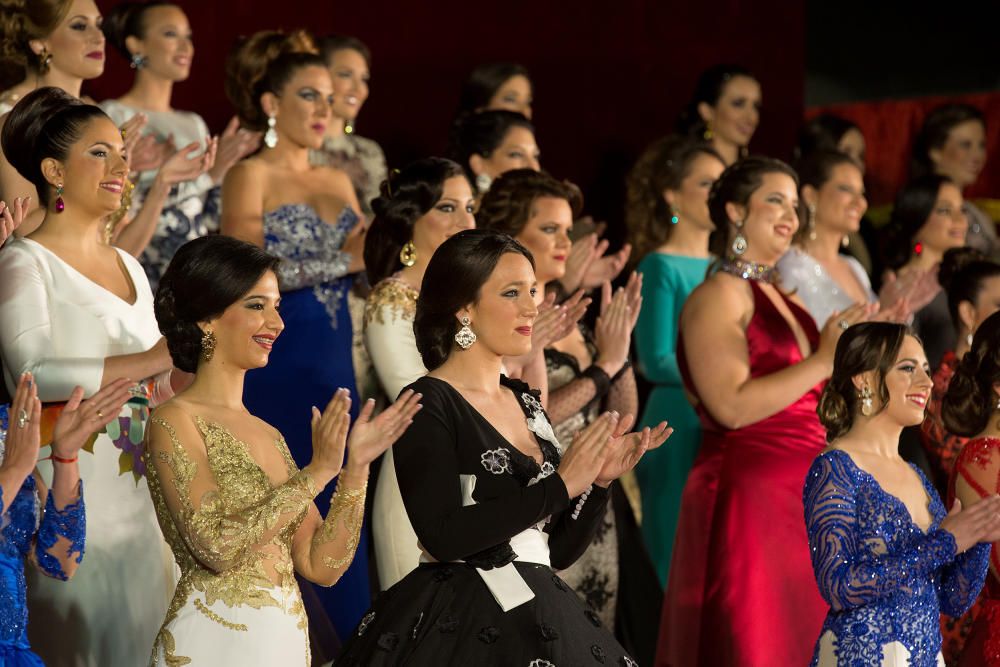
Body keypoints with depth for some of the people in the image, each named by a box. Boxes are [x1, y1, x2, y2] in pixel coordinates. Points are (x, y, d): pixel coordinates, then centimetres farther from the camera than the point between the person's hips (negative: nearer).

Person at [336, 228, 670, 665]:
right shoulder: (427, 405, -8)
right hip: (457, 629, -6)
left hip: (541, 624, 7)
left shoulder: (525, 403, 12)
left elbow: (559, 551, 13)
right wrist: (560, 485, -16)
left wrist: (600, 479, -3)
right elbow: (442, 536, -20)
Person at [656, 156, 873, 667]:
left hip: (801, 501, 8)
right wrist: (823, 360, -18)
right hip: (748, 497, -8)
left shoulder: (783, 300, 16)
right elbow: (733, 406, -20)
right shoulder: (718, 297, -8)